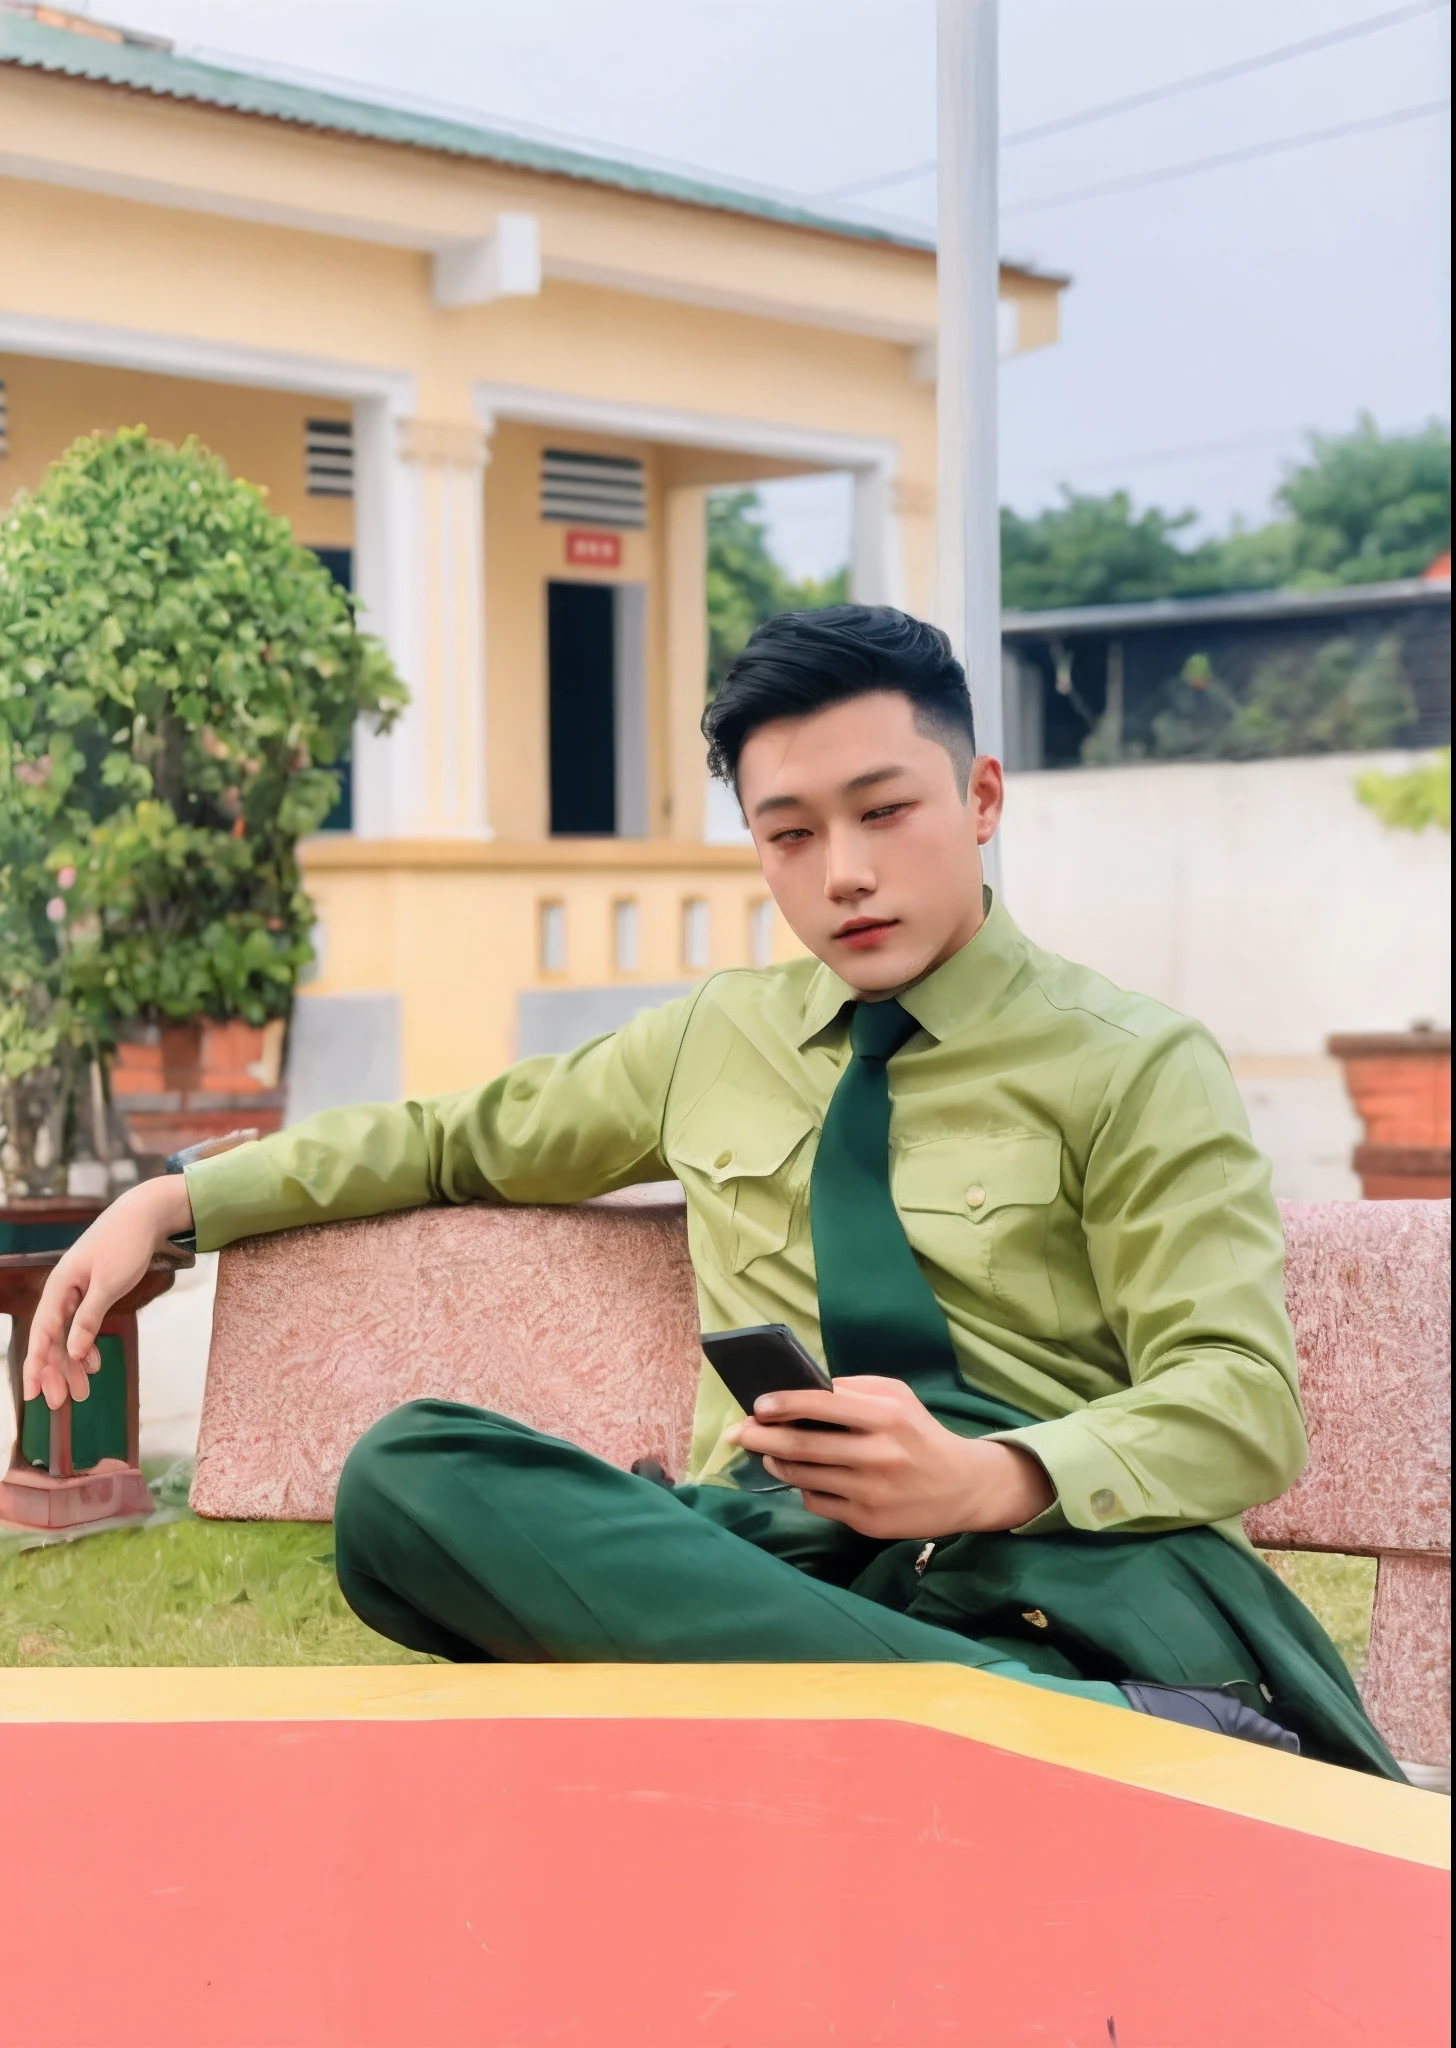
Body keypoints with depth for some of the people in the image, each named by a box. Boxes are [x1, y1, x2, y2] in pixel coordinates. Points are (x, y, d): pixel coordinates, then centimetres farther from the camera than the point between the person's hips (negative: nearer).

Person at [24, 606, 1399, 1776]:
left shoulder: (1135, 1070, 8)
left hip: (1049, 1562, -7)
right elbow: (455, 1138, 35)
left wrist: (988, 1477, -23)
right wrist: (174, 1202, 23)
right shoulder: (711, 1044, 23)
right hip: (748, 1558, 8)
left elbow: (1241, 1403, -3)